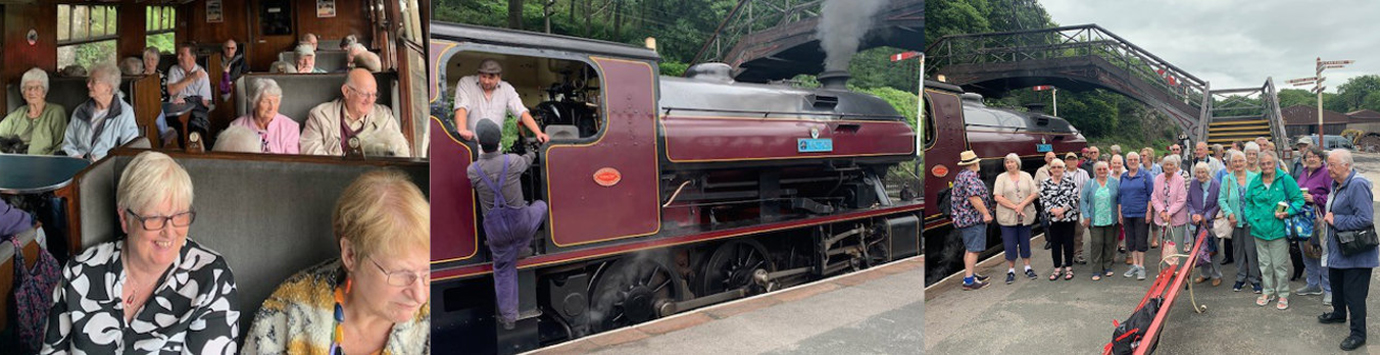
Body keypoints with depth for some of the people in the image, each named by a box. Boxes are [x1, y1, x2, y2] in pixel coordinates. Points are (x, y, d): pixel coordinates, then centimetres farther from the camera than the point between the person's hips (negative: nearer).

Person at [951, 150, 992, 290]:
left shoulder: (961, 176, 17)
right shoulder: (971, 176, -16)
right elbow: (973, 197, -26)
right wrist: (986, 213, -21)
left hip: (963, 219, 11)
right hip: (973, 218, -11)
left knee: (970, 248, 19)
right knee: (974, 249, -10)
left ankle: (970, 273, 27)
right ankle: (968, 280, -11)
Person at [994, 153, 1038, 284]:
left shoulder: (1026, 176, 7)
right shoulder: (1001, 178, 0)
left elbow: (1035, 193, 1)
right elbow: (997, 197, -10)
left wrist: (1022, 205, -14)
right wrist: (1015, 207, -16)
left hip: (1025, 216, 2)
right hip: (1008, 217, -2)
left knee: (1025, 243, 10)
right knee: (1010, 245, 0)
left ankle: (1027, 268, 21)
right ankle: (1011, 271, 9)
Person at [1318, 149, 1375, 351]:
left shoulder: (1357, 185, -24)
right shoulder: (1337, 184, 7)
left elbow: (1365, 219, -30)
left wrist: (1336, 220, -21)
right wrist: (1328, 216, 8)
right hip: (1337, 249, 10)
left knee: (1353, 294, -3)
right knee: (1336, 283, 26)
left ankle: (1358, 334, 9)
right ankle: (1339, 313, 48)